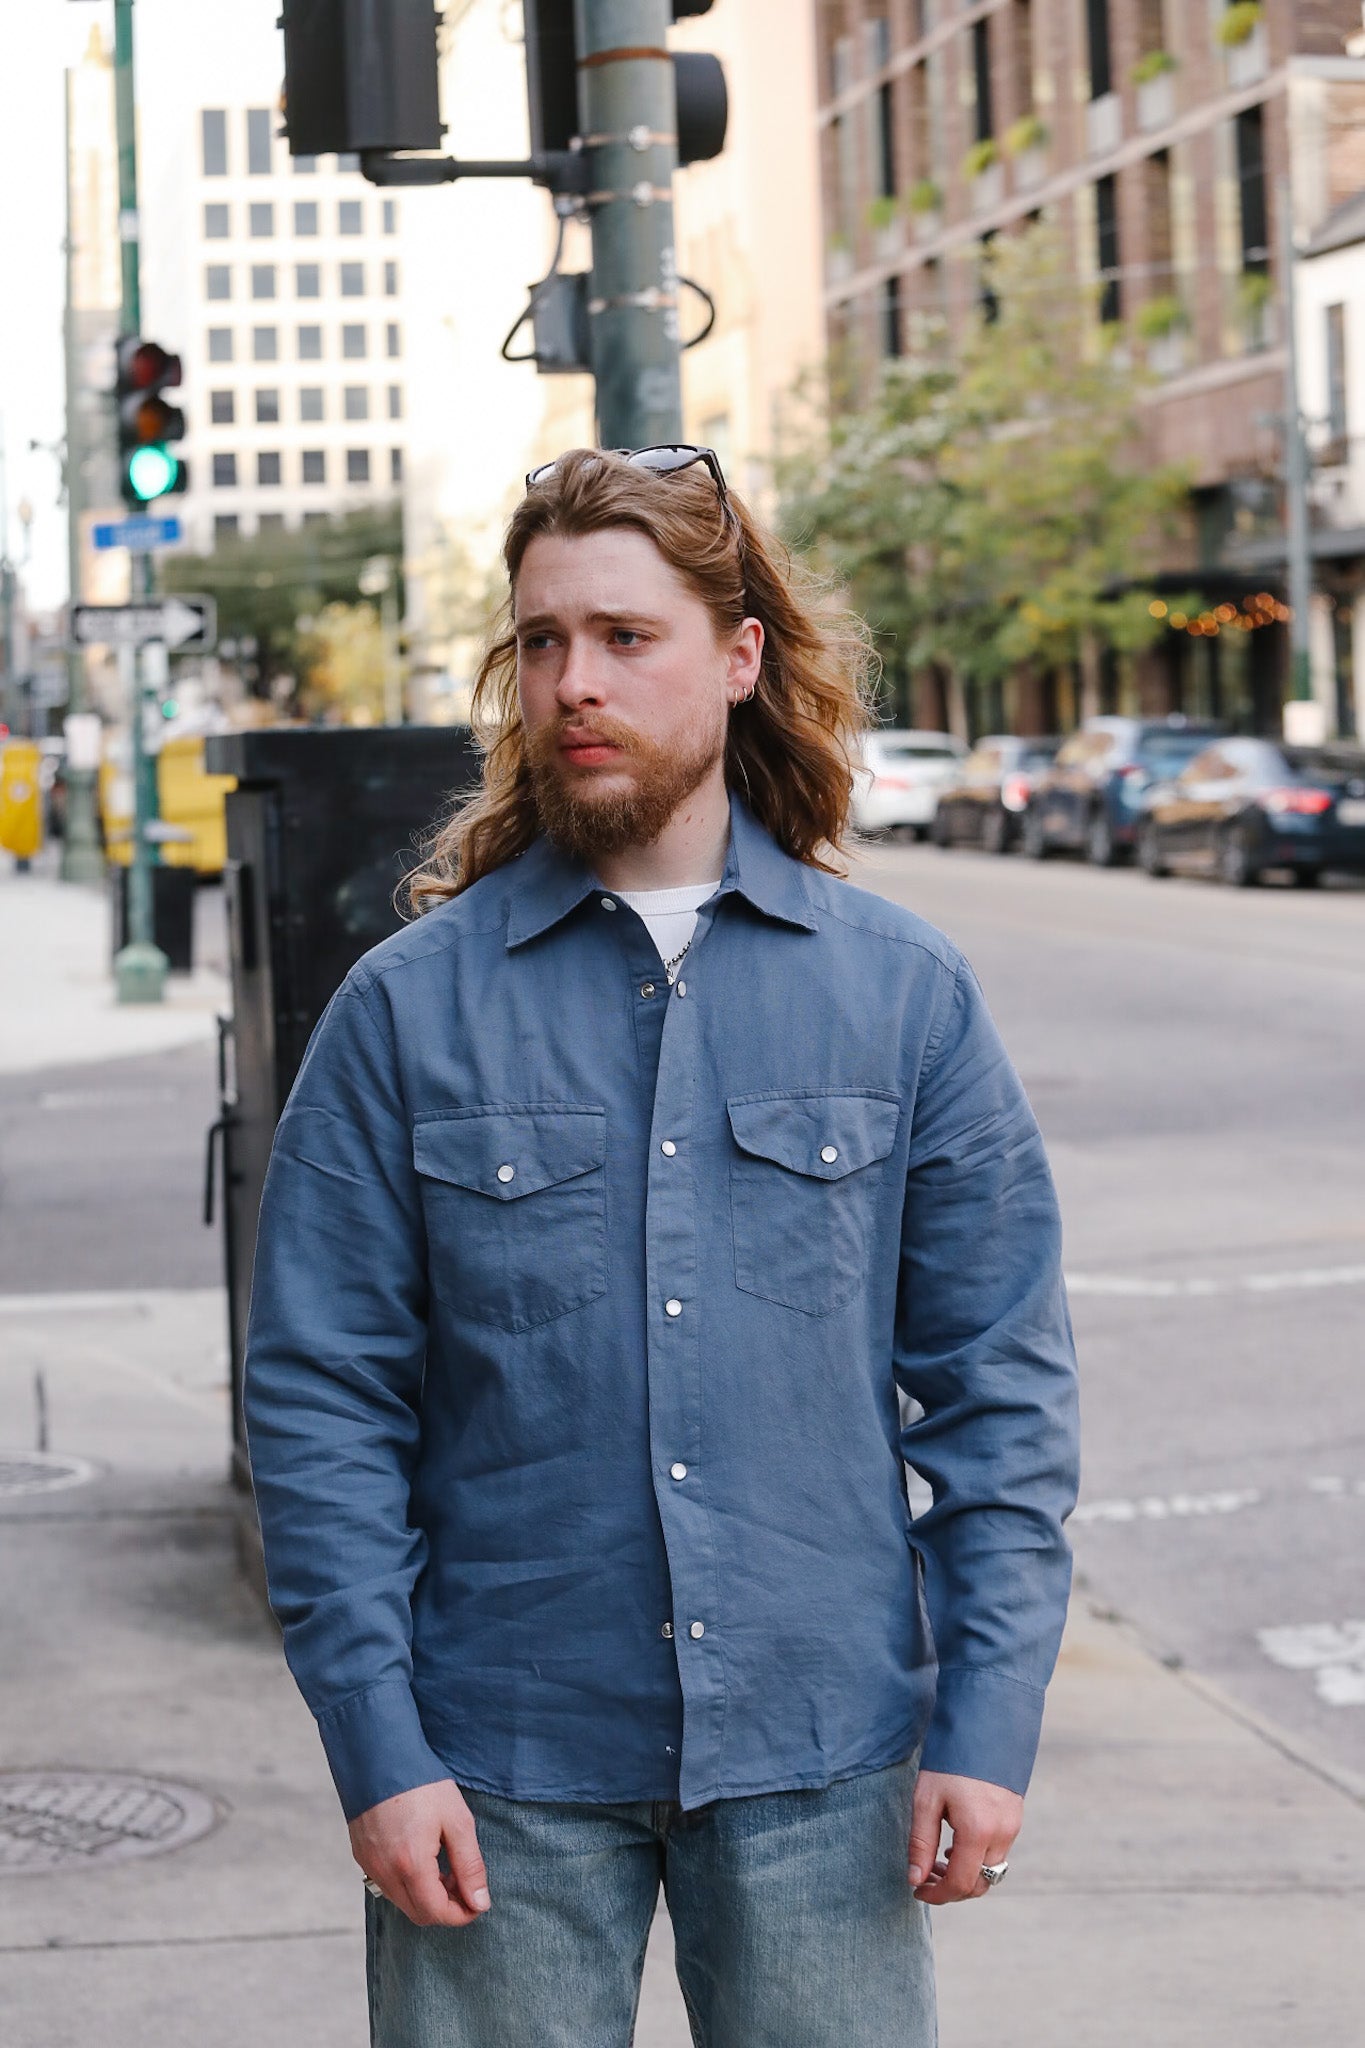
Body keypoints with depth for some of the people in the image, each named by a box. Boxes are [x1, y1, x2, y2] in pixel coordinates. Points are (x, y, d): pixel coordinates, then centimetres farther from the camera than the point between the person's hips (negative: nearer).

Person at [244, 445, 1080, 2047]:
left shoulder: (903, 992, 3)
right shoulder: (410, 1009, -1)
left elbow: (1001, 1381, 4)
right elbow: (320, 1400, -1)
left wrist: (988, 1723, -3)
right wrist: (377, 1748, -8)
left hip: (821, 1758, 1)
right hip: (502, 1766, -1)